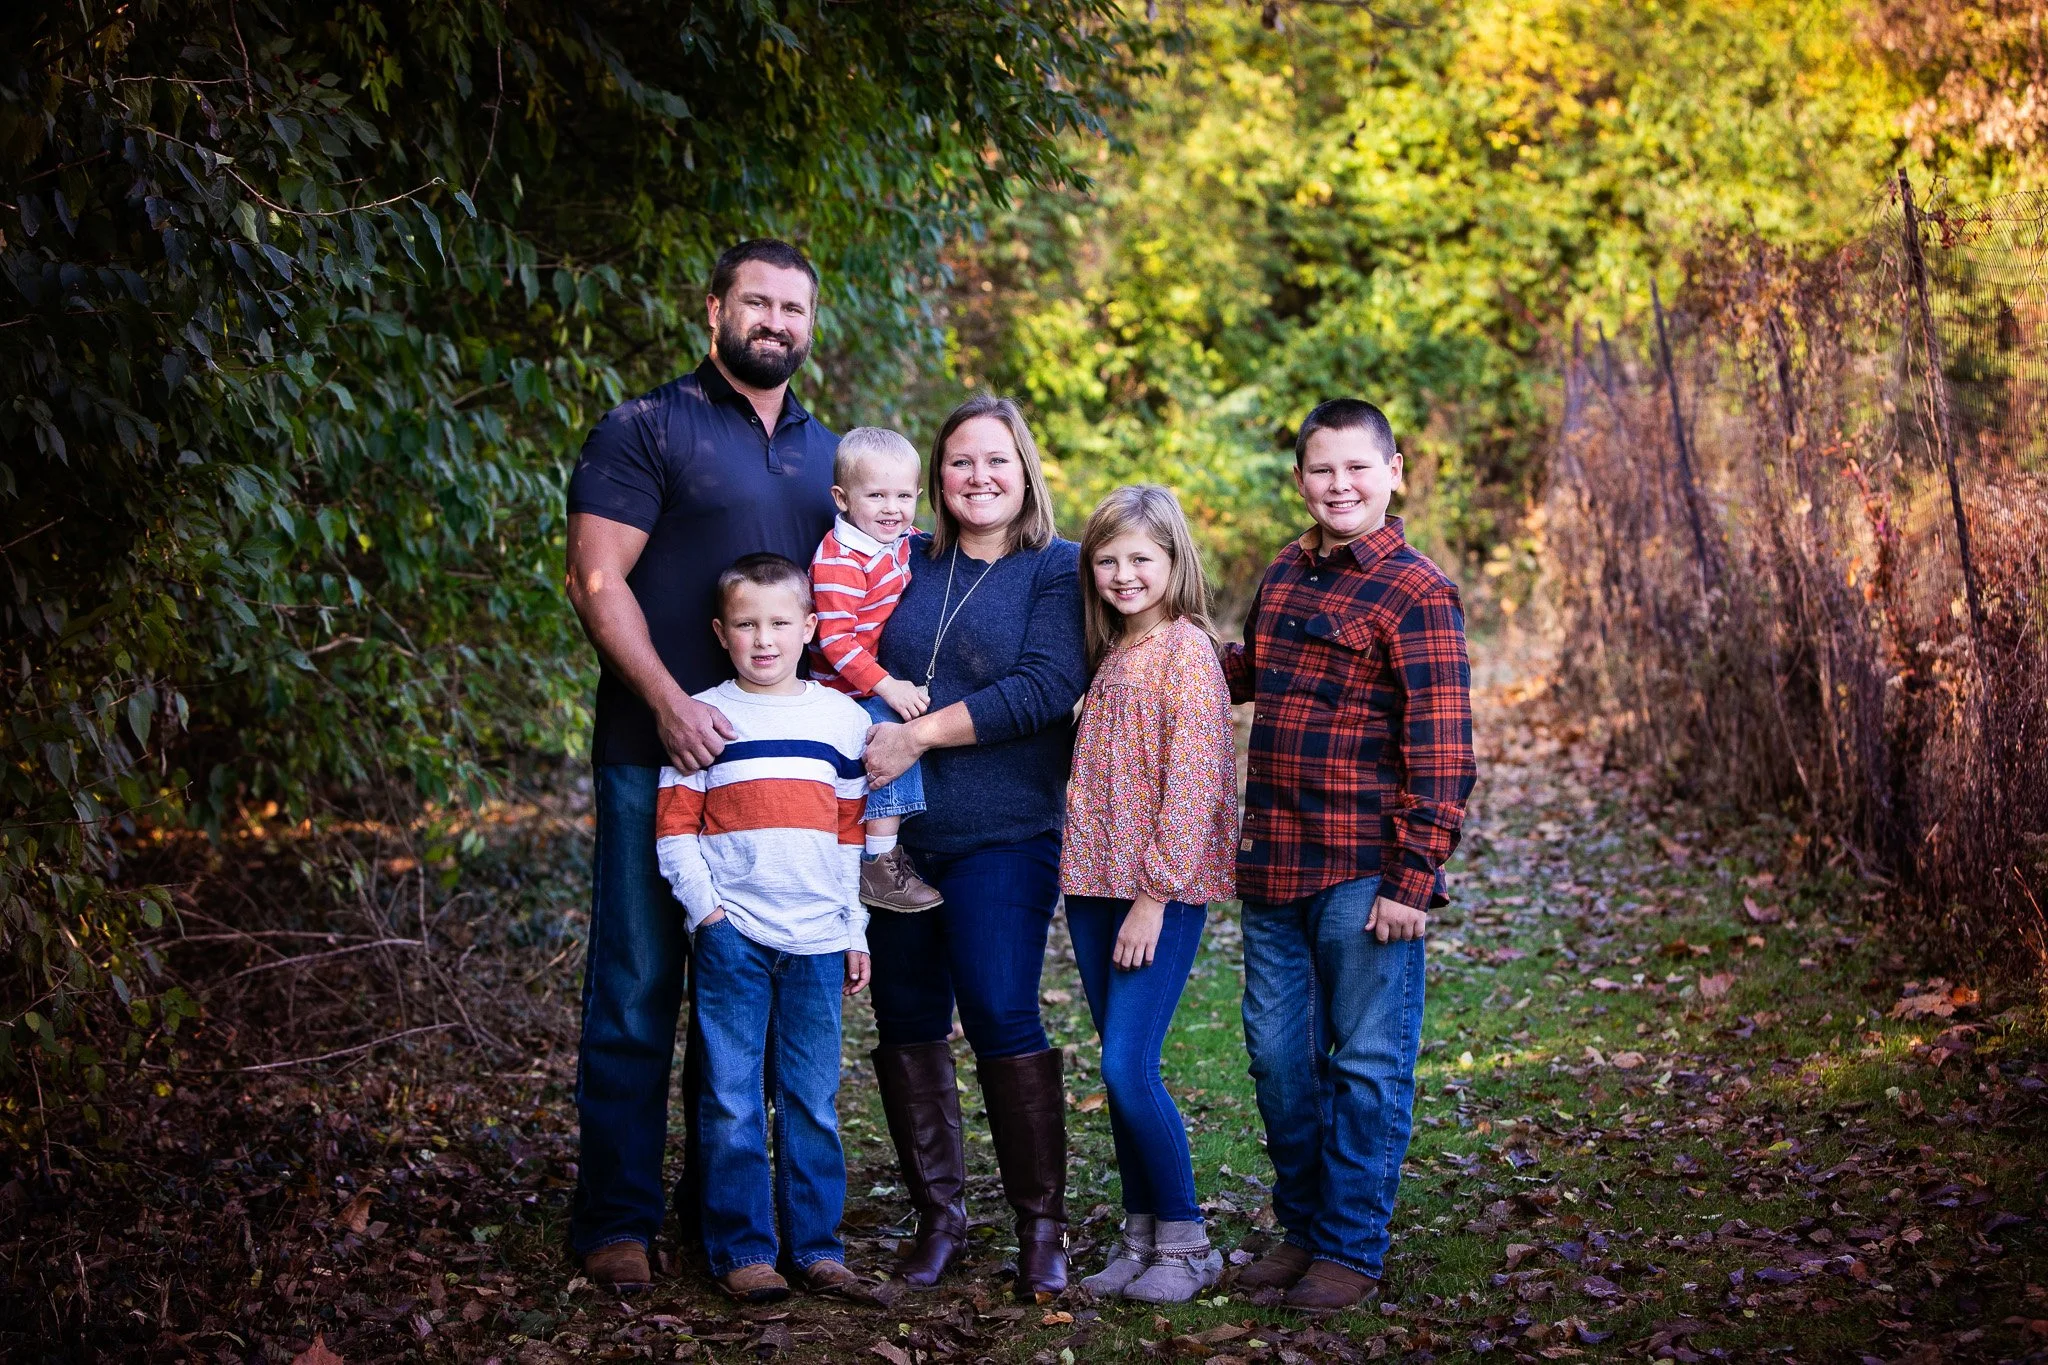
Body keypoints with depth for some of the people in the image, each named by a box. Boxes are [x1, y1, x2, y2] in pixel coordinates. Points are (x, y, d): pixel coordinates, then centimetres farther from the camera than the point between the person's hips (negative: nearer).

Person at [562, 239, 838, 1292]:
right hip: (660, 756, -5)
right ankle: (617, 1218, 7)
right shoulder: (646, 431, -1)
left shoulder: (828, 454, 17)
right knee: (637, 989, -2)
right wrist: (669, 701, -19)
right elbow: (597, 581, -9)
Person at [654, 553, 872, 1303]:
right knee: (732, 1101, -1)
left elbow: (853, 834, 14)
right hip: (732, 937, -2)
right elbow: (674, 825, 3)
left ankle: (817, 1243, 15)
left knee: (813, 1101, 6)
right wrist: (703, 904, -9)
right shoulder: (705, 717, 3)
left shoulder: (843, 719, 10)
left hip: (817, 939, 2)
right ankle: (742, 1249, 7)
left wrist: (856, 932, 11)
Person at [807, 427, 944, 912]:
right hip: (853, 695, -9)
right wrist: (886, 686, -27)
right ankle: (877, 864, -15)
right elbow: (835, 640, -24)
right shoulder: (839, 561, -20)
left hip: (892, 683, 9)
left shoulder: (903, 541, 6)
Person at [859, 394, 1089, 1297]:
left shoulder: (1059, 569, 0)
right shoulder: (904, 562, 13)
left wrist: (919, 735, -15)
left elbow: (1046, 689, -12)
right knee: (905, 1021, 7)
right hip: (895, 831, 5)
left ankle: (1041, 1225, 4)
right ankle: (937, 1215, 20)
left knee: (1001, 1017, -10)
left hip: (1003, 834, -4)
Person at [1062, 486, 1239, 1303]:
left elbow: (1192, 785, -15)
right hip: (1095, 884, 8)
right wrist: (1087, 871, 10)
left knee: (1127, 1067, -11)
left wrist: (1155, 896, -17)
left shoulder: (1186, 651, -10)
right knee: (1119, 1069, 10)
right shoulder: (1112, 652, 15)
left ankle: (1186, 1243, 3)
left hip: (1163, 893, -8)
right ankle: (1140, 1236, 19)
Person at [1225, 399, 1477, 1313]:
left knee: (1368, 1064, 3)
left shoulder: (1416, 593, -8)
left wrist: (1413, 880, -16)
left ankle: (1353, 1249, 13)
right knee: (1279, 1056, 13)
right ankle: (1302, 1230, 27)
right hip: (1273, 863, 7)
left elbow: (1442, 751, -12)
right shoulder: (1284, 577, 14)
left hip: (1364, 874, -7)